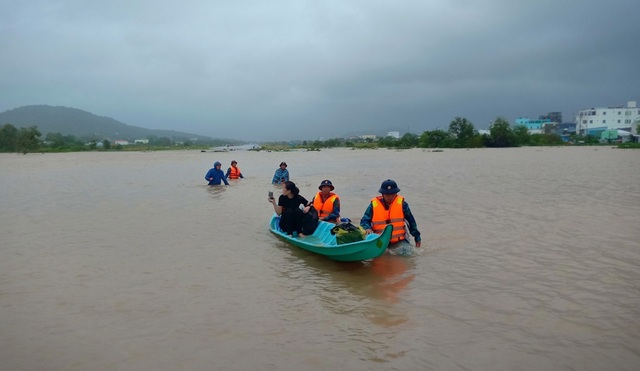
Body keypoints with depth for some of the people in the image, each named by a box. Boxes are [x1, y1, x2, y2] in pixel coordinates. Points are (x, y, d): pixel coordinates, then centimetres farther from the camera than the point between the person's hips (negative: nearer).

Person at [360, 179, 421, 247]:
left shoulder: (402, 204, -2)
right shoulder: (374, 204, -4)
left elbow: (411, 221, 8)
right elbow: (364, 220, -1)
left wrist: (417, 237, 12)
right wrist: (367, 228, -24)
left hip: (399, 241, 0)